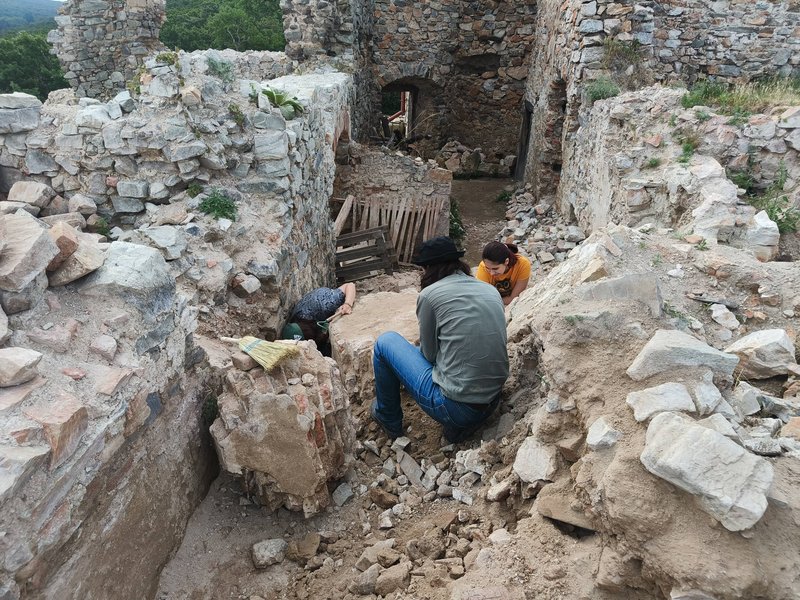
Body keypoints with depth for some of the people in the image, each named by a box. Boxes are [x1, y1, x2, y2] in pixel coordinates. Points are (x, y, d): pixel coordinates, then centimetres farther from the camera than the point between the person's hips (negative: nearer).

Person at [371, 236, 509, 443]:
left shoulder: (430, 294, -9)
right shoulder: (492, 291, 6)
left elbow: (429, 354, 1)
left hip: (454, 407, -6)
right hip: (492, 403, 6)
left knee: (385, 342, 11)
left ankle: (389, 420, 28)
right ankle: (460, 425, 22)